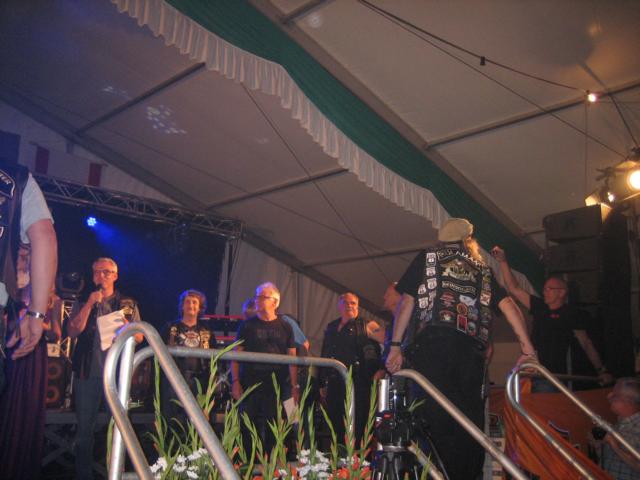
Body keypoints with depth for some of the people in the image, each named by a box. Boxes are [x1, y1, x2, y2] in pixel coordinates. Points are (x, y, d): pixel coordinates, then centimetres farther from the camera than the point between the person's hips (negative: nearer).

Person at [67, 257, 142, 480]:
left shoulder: (128, 305, 9)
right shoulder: (82, 303, 10)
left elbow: (139, 337, 7)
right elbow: (72, 332, -4)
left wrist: (125, 324, -13)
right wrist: (89, 305, -11)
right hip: (87, 372, 1)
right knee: (84, 427, 6)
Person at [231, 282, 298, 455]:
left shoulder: (285, 327, 8)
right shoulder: (247, 325, 6)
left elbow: (292, 358, 7)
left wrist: (294, 386, 2)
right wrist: (235, 381, -5)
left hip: (276, 384, 1)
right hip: (250, 383, -1)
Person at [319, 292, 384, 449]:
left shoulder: (366, 326, 4)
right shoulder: (331, 328, 19)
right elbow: (324, 357, 21)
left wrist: (382, 368, -17)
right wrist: (323, 384, 17)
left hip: (358, 383, -5)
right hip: (335, 385, 5)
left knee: (357, 429, -5)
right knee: (337, 428, 9)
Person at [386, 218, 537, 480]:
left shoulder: (427, 257, 18)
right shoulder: (481, 269, 26)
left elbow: (407, 301, 6)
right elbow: (508, 304, 13)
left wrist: (395, 345, 3)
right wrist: (527, 346, 10)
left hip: (430, 343, -3)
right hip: (471, 350, 3)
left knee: (438, 418, -7)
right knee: (470, 420, 9)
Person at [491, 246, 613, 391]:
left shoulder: (571, 313, 0)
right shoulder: (539, 306, 12)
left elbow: (586, 343, 1)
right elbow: (514, 289, 11)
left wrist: (601, 370, -3)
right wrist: (503, 261, 5)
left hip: (552, 375, -4)